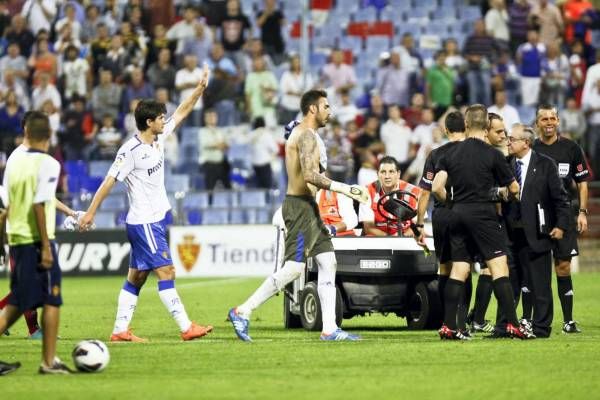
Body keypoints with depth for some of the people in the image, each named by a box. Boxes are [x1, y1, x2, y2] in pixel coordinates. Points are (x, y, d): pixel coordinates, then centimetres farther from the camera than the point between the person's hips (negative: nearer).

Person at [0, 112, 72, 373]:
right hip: (37, 241, -7)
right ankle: (49, 362, 2)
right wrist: (46, 246, -16)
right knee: (52, 301, 2)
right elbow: (39, 205, -19)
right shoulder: (48, 164, -11)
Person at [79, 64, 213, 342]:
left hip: (156, 220, 9)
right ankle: (186, 328, -14)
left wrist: (200, 88, 7)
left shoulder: (159, 139, 7)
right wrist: (91, 212, -13)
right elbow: (110, 181, -14)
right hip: (143, 222, -9)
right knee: (166, 272, -11)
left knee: (137, 277, 9)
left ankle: (120, 330, 12)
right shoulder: (131, 150, -16)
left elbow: (181, 113, 16)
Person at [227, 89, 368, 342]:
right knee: (293, 268, -12)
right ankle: (242, 312, -9)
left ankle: (329, 328, 4)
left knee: (328, 262, 6)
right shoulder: (307, 135, -14)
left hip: (307, 206, 11)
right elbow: (310, 175, -26)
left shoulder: (299, 132, 19)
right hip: (301, 206, -11)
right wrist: (344, 189, -26)